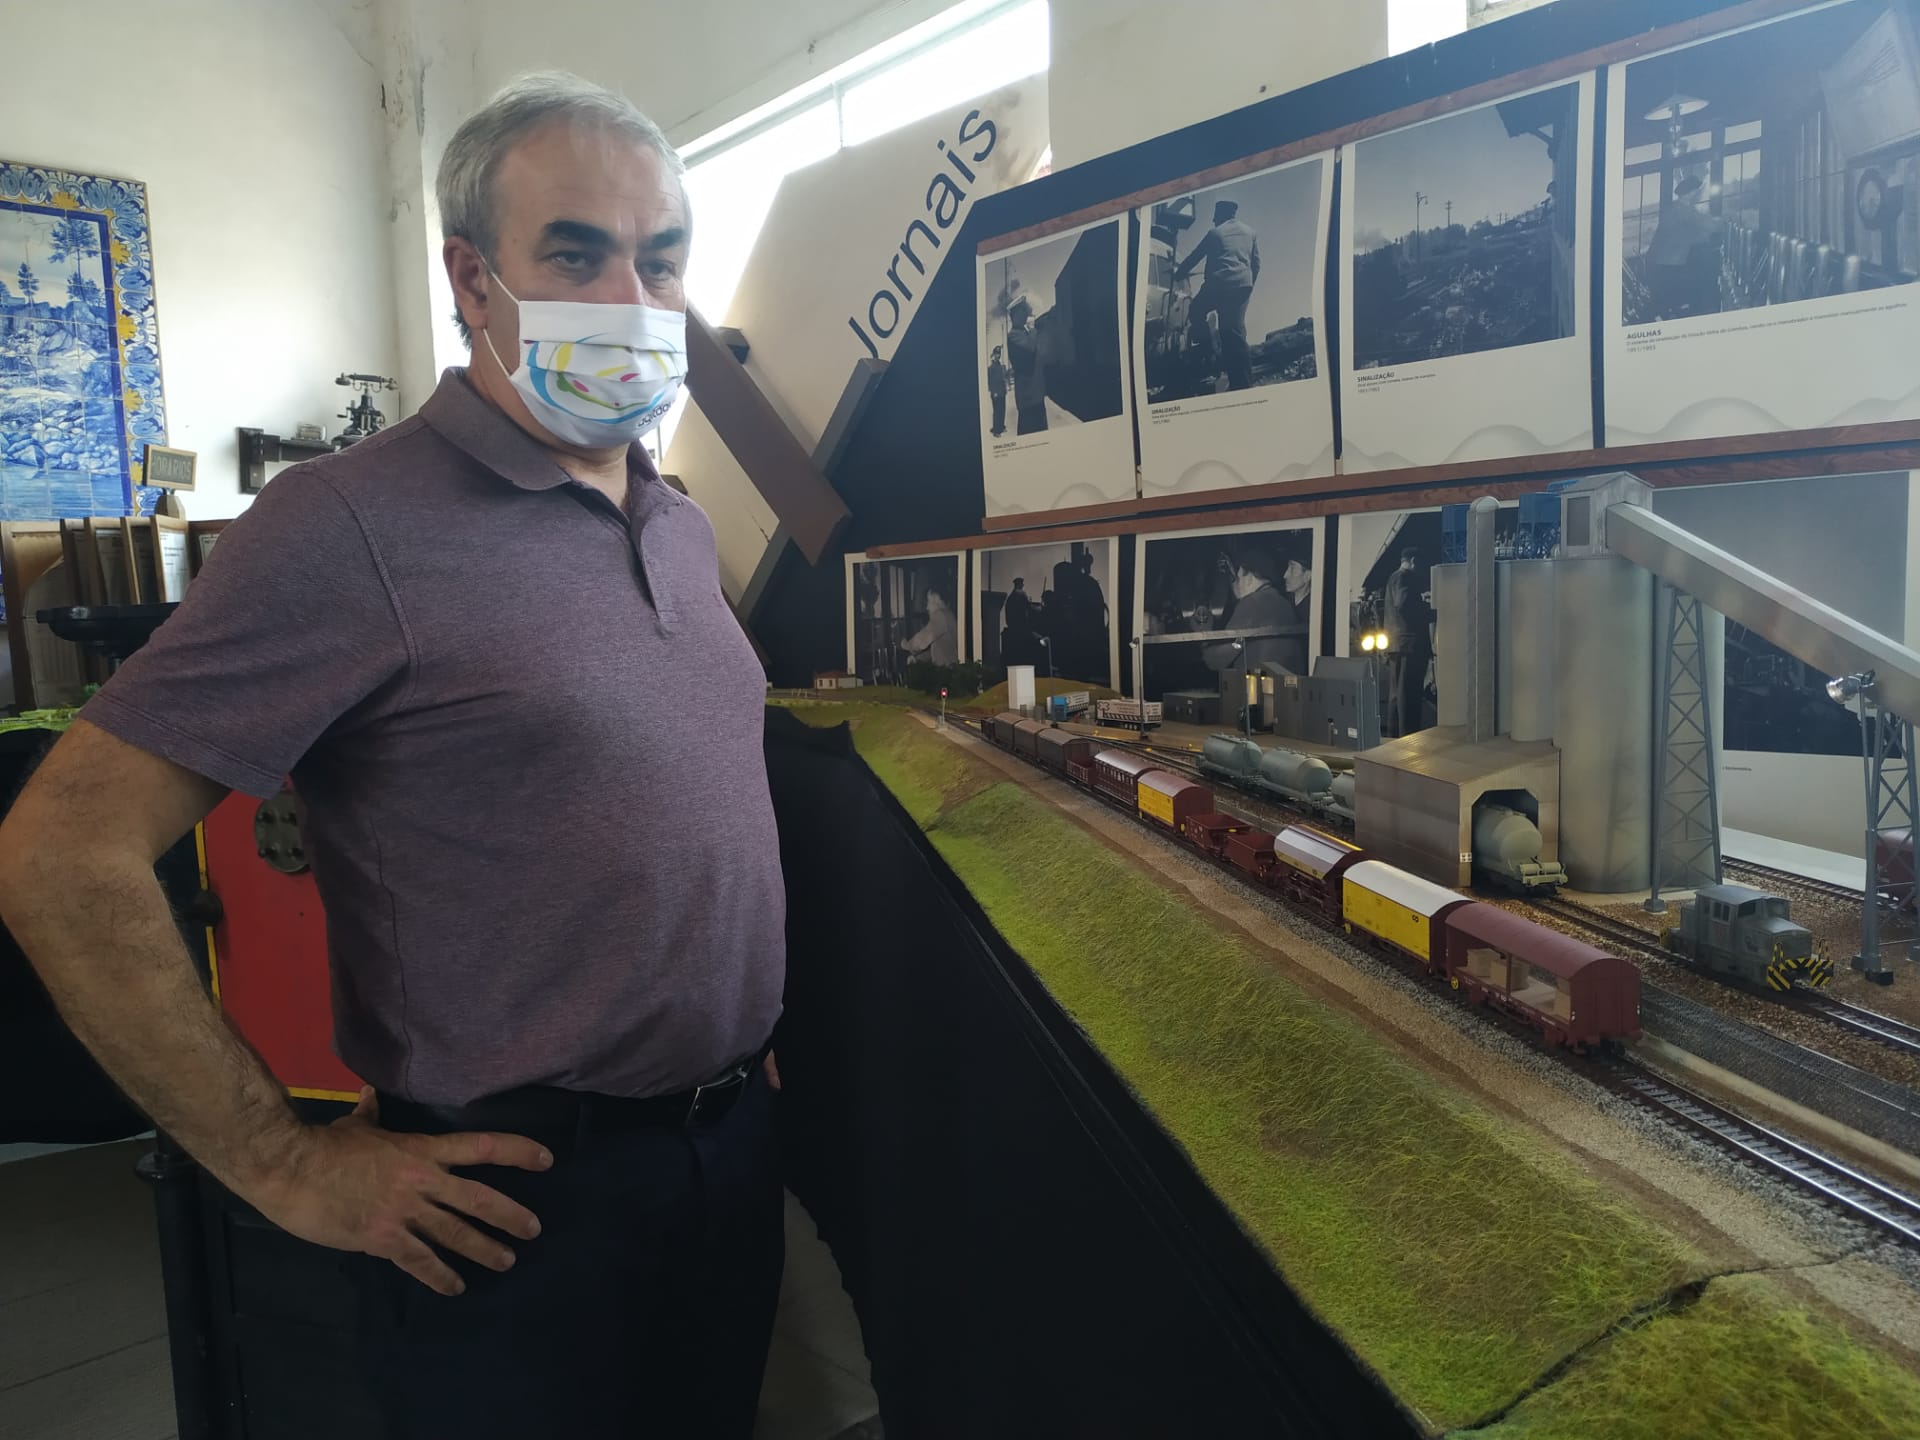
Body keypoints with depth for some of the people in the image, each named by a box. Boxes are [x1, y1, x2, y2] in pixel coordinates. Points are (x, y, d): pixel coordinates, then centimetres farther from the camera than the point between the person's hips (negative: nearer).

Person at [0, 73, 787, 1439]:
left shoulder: (683, 527, 6)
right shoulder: (354, 526, -17)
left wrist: (748, 1044, 12)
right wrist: (291, 1169, -14)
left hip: (737, 1139, 7)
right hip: (527, 1197, -7)